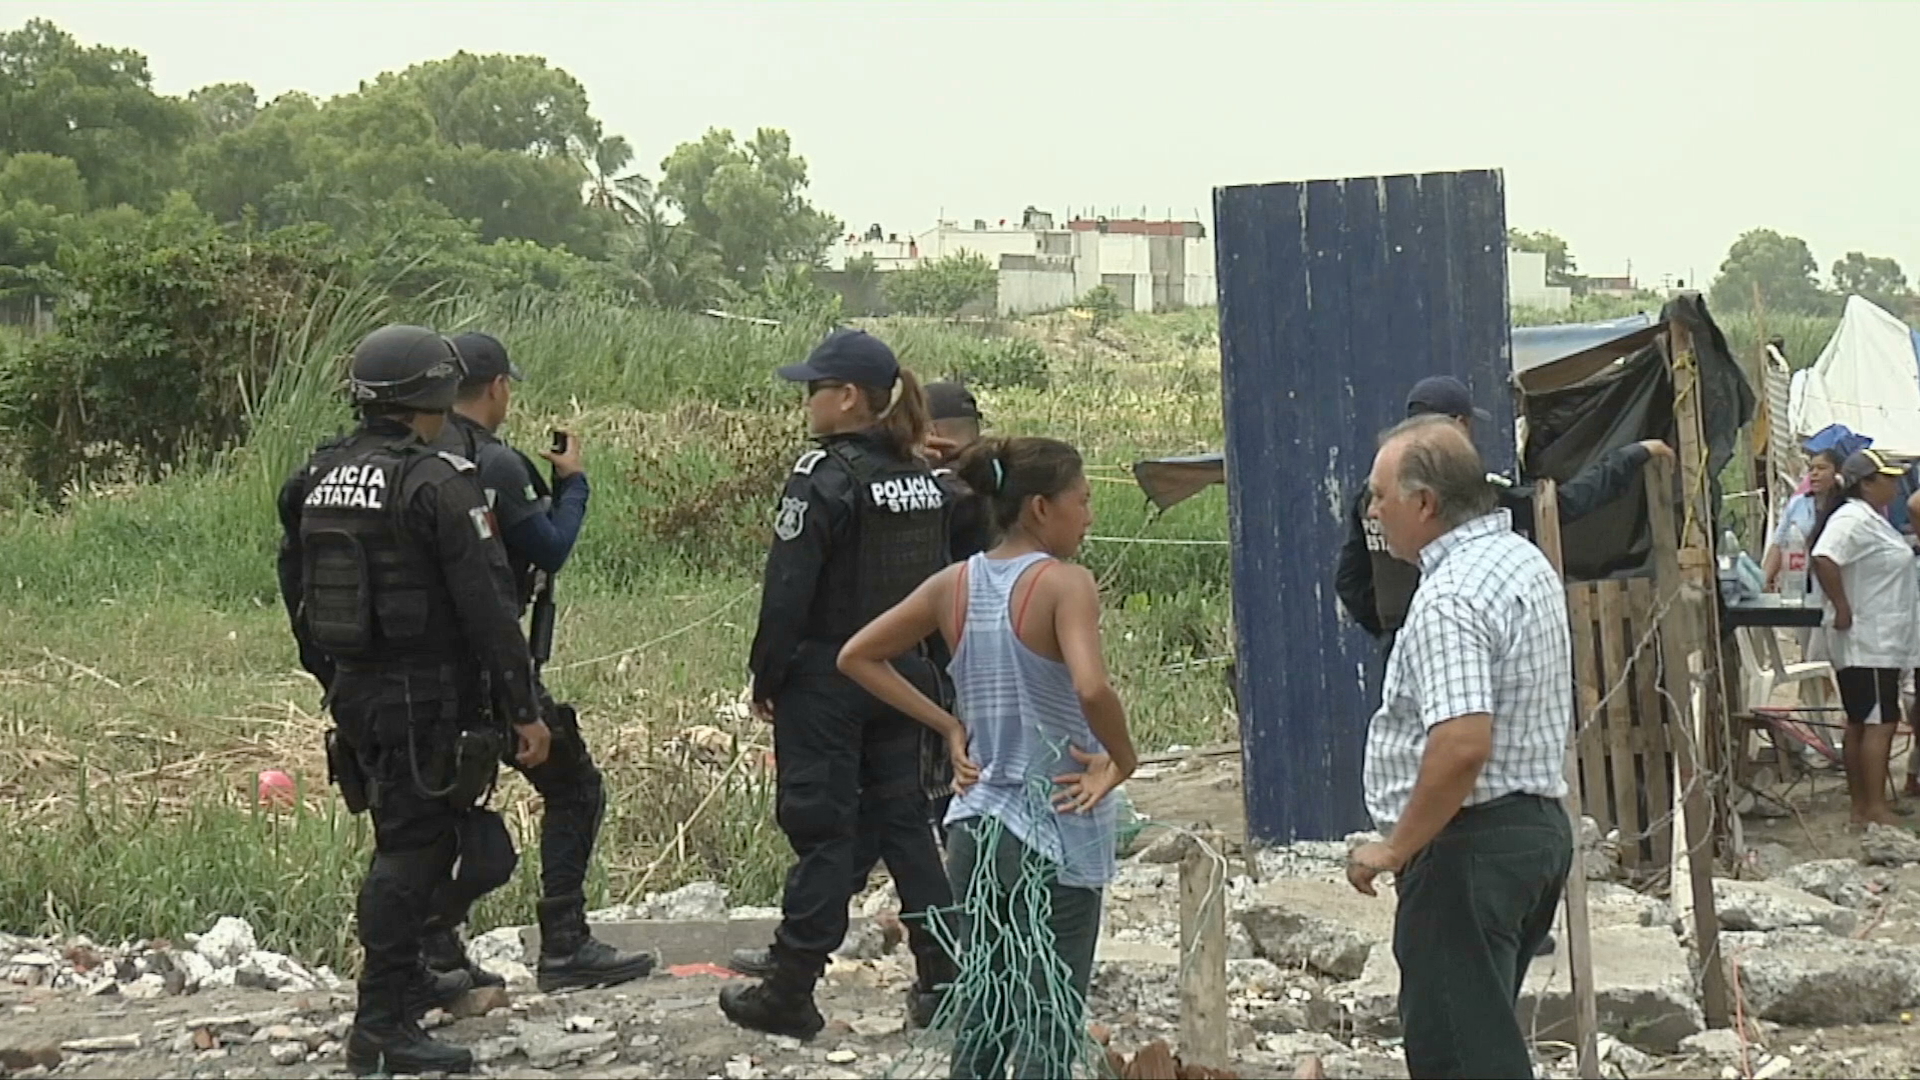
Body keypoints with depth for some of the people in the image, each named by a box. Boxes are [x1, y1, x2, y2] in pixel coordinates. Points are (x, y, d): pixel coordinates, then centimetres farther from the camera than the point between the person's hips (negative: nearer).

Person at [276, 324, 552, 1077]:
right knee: (411, 850, -4)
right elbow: (487, 605, -17)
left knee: (405, 835, 22)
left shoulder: (315, 481, 9)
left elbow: (296, 592, 16)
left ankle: (405, 976, 32)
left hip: (354, 696, 8)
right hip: (428, 698, -8)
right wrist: (524, 709, -13)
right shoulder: (438, 485, -15)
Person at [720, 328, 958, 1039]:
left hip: (826, 679, -7)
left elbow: (788, 591, -16)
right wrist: (923, 671, 17)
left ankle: (790, 994, 4)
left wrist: (765, 678, -8)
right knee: (903, 819, 13)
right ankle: (941, 981, 13)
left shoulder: (825, 476, -15)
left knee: (821, 828, -2)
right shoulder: (922, 480, 7)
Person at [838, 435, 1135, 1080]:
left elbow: (856, 657, 12)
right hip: (1056, 837, -6)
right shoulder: (1064, 584, -15)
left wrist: (947, 726, 10)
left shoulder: (953, 586, 4)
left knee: (979, 1019, 15)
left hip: (975, 827, 6)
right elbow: (1091, 688, -31)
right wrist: (1122, 761, -13)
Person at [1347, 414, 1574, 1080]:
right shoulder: (1527, 562, 12)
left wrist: (1396, 849, -20)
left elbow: (1462, 743, -30)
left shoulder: (1450, 599, -20)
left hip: (1470, 843, -10)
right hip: (1540, 821, 10)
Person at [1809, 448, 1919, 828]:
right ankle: (1876, 808, -12)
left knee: (1862, 725, 10)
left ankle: (1862, 807, 13)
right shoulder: (1852, 519, -17)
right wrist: (1842, 609, -25)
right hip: (1867, 643, -10)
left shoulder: (1872, 518, 17)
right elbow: (1824, 559, -31)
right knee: (1879, 722, -11)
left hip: (1881, 643, 10)